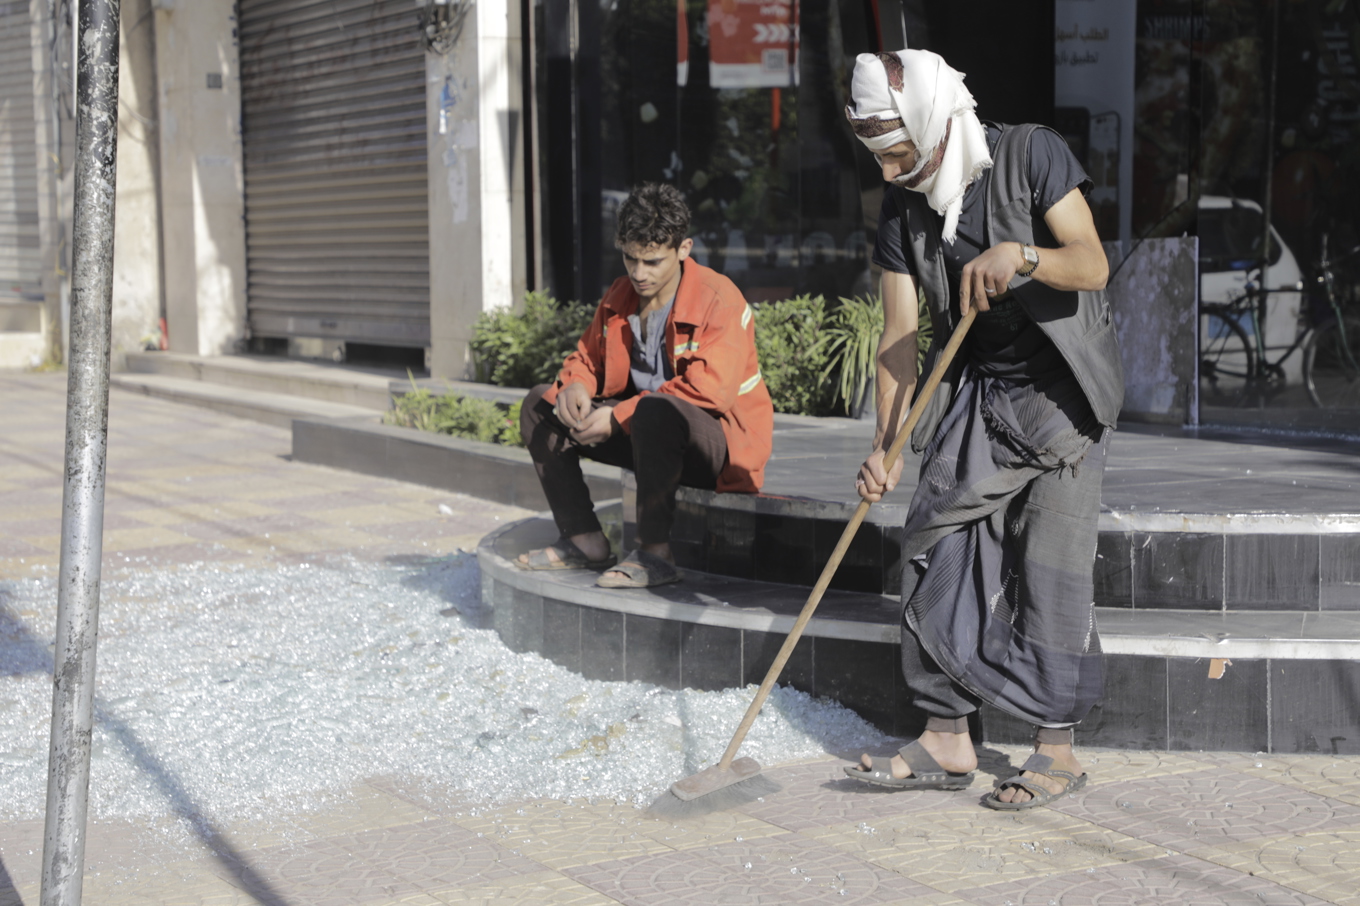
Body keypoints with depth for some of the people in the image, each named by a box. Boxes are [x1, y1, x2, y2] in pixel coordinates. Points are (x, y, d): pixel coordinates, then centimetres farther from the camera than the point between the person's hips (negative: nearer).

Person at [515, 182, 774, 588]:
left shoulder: (719, 300, -17)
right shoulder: (619, 297, 6)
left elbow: (710, 390, -28)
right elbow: (587, 358, 18)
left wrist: (619, 415, -27)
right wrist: (575, 387, -9)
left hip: (720, 443, -8)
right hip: (645, 432, 8)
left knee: (655, 411, -41)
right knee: (540, 404, 3)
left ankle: (655, 554, -28)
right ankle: (585, 542, 0)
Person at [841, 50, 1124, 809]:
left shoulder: (1032, 156, -12)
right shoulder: (902, 207, 0)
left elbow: (1092, 265, -18)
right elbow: (900, 336, -2)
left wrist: (1021, 255, -37)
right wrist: (886, 446, -11)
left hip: (1060, 391, -5)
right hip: (974, 396, 5)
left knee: (1051, 566, -7)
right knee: (938, 553, -1)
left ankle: (1058, 751, 2)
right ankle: (948, 740, 9)